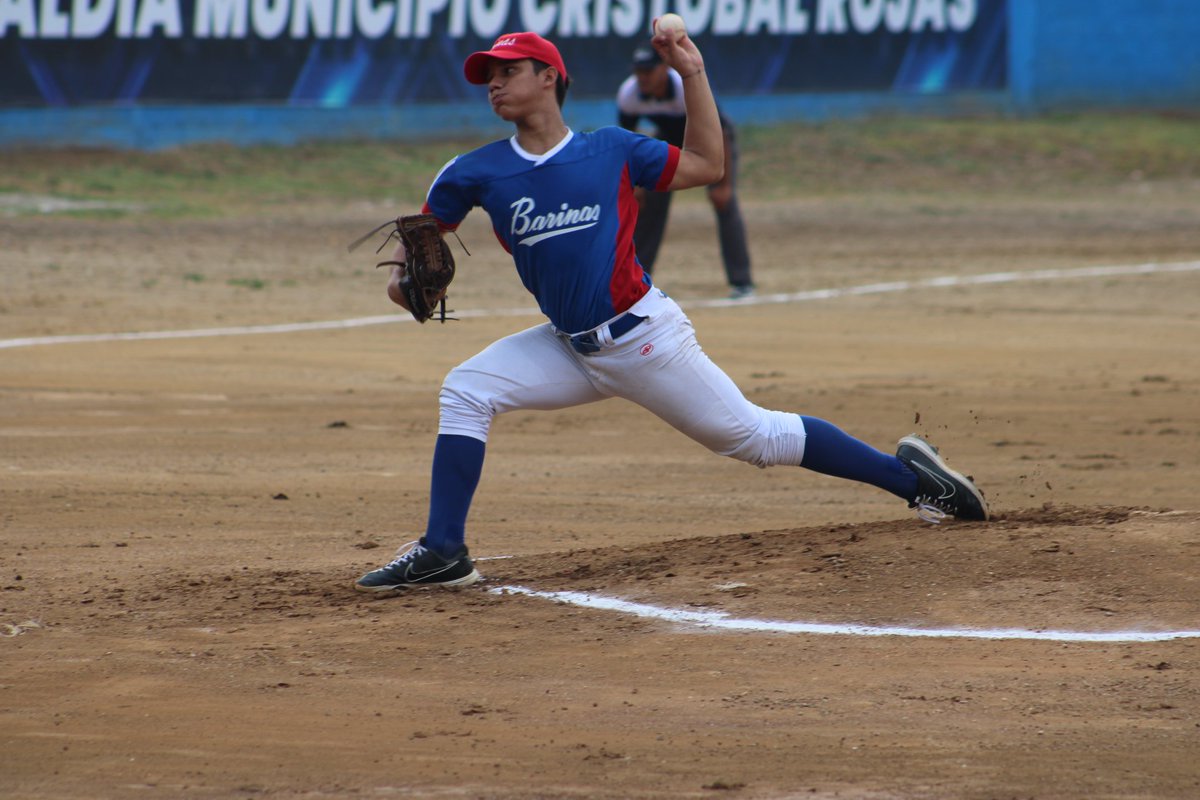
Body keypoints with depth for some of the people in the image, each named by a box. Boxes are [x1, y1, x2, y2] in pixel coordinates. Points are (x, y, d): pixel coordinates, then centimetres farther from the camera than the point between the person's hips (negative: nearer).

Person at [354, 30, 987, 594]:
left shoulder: (611, 149, -3)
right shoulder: (478, 173, 1)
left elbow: (706, 166, 4)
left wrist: (692, 76, -1)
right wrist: (405, 272, -7)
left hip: (644, 338, -4)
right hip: (569, 349, 4)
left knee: (752, 435, -2)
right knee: (465, 392, -11)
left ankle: (906, 475, 11)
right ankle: (443, 554, -10)